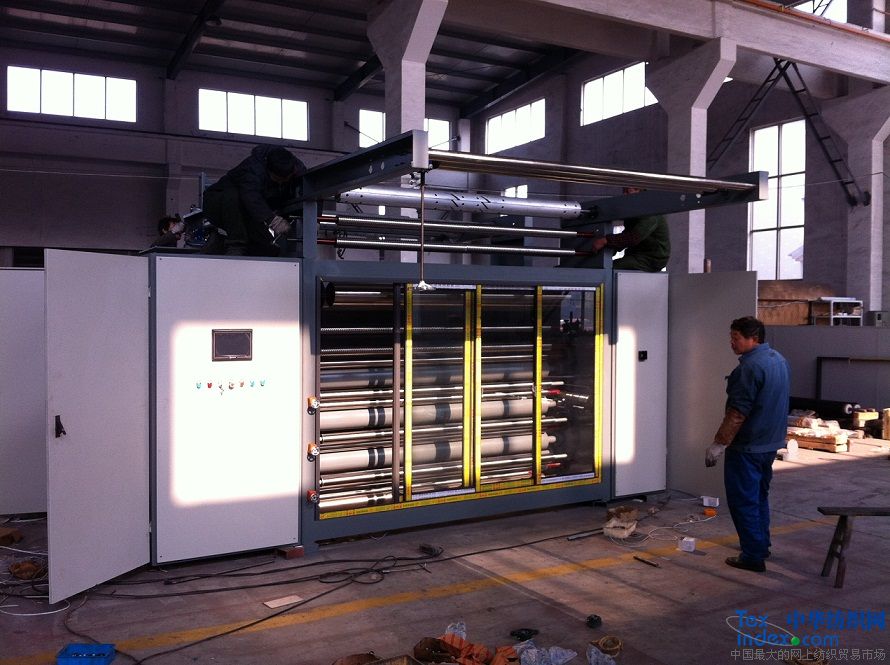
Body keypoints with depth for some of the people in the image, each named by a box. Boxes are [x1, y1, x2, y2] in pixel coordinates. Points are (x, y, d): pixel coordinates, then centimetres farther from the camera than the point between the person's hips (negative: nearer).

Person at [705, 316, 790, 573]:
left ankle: (753, 557, 3)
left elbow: (738, 413, -25)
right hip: (770, 443, 10)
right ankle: (761, 546, 32)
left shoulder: (751, 366, -23)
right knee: (759, 496, 21)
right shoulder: (778, 359, 9)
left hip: (747, 446, -10)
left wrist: (718, 444, -19)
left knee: (743, 501, -1)